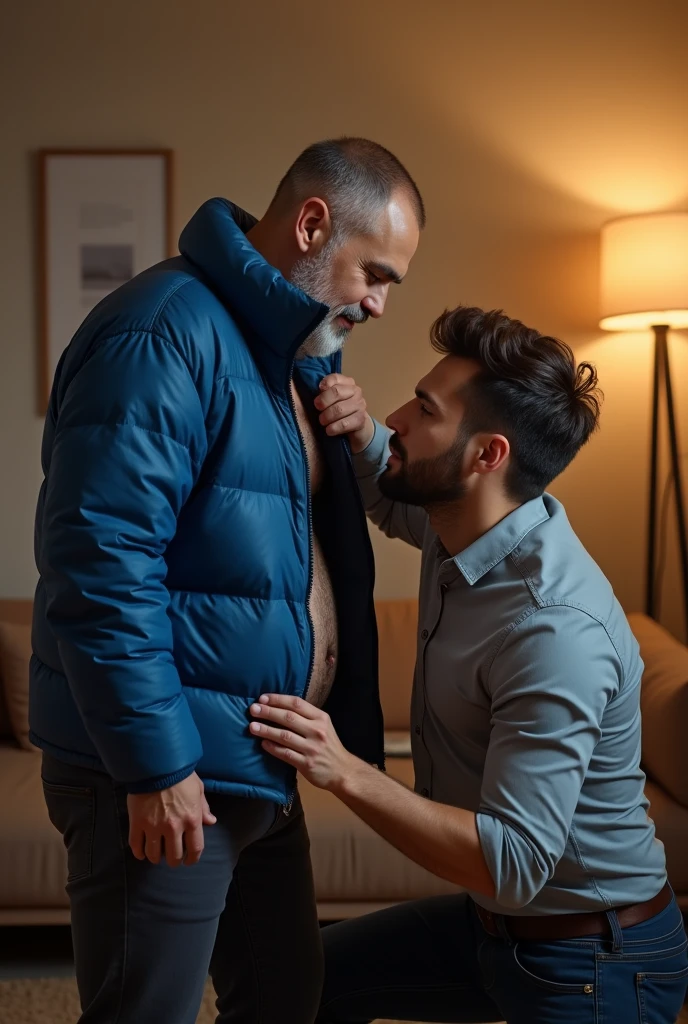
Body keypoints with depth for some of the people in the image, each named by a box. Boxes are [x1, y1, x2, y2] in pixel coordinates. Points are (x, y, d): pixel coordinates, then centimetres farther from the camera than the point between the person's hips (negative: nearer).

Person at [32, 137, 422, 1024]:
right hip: (161, 777, -9)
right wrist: (156, 764, -22)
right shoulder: (163, 338, -18)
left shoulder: (296, 353, 14)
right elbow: (100, 563, -24)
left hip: (261, 770, 10)